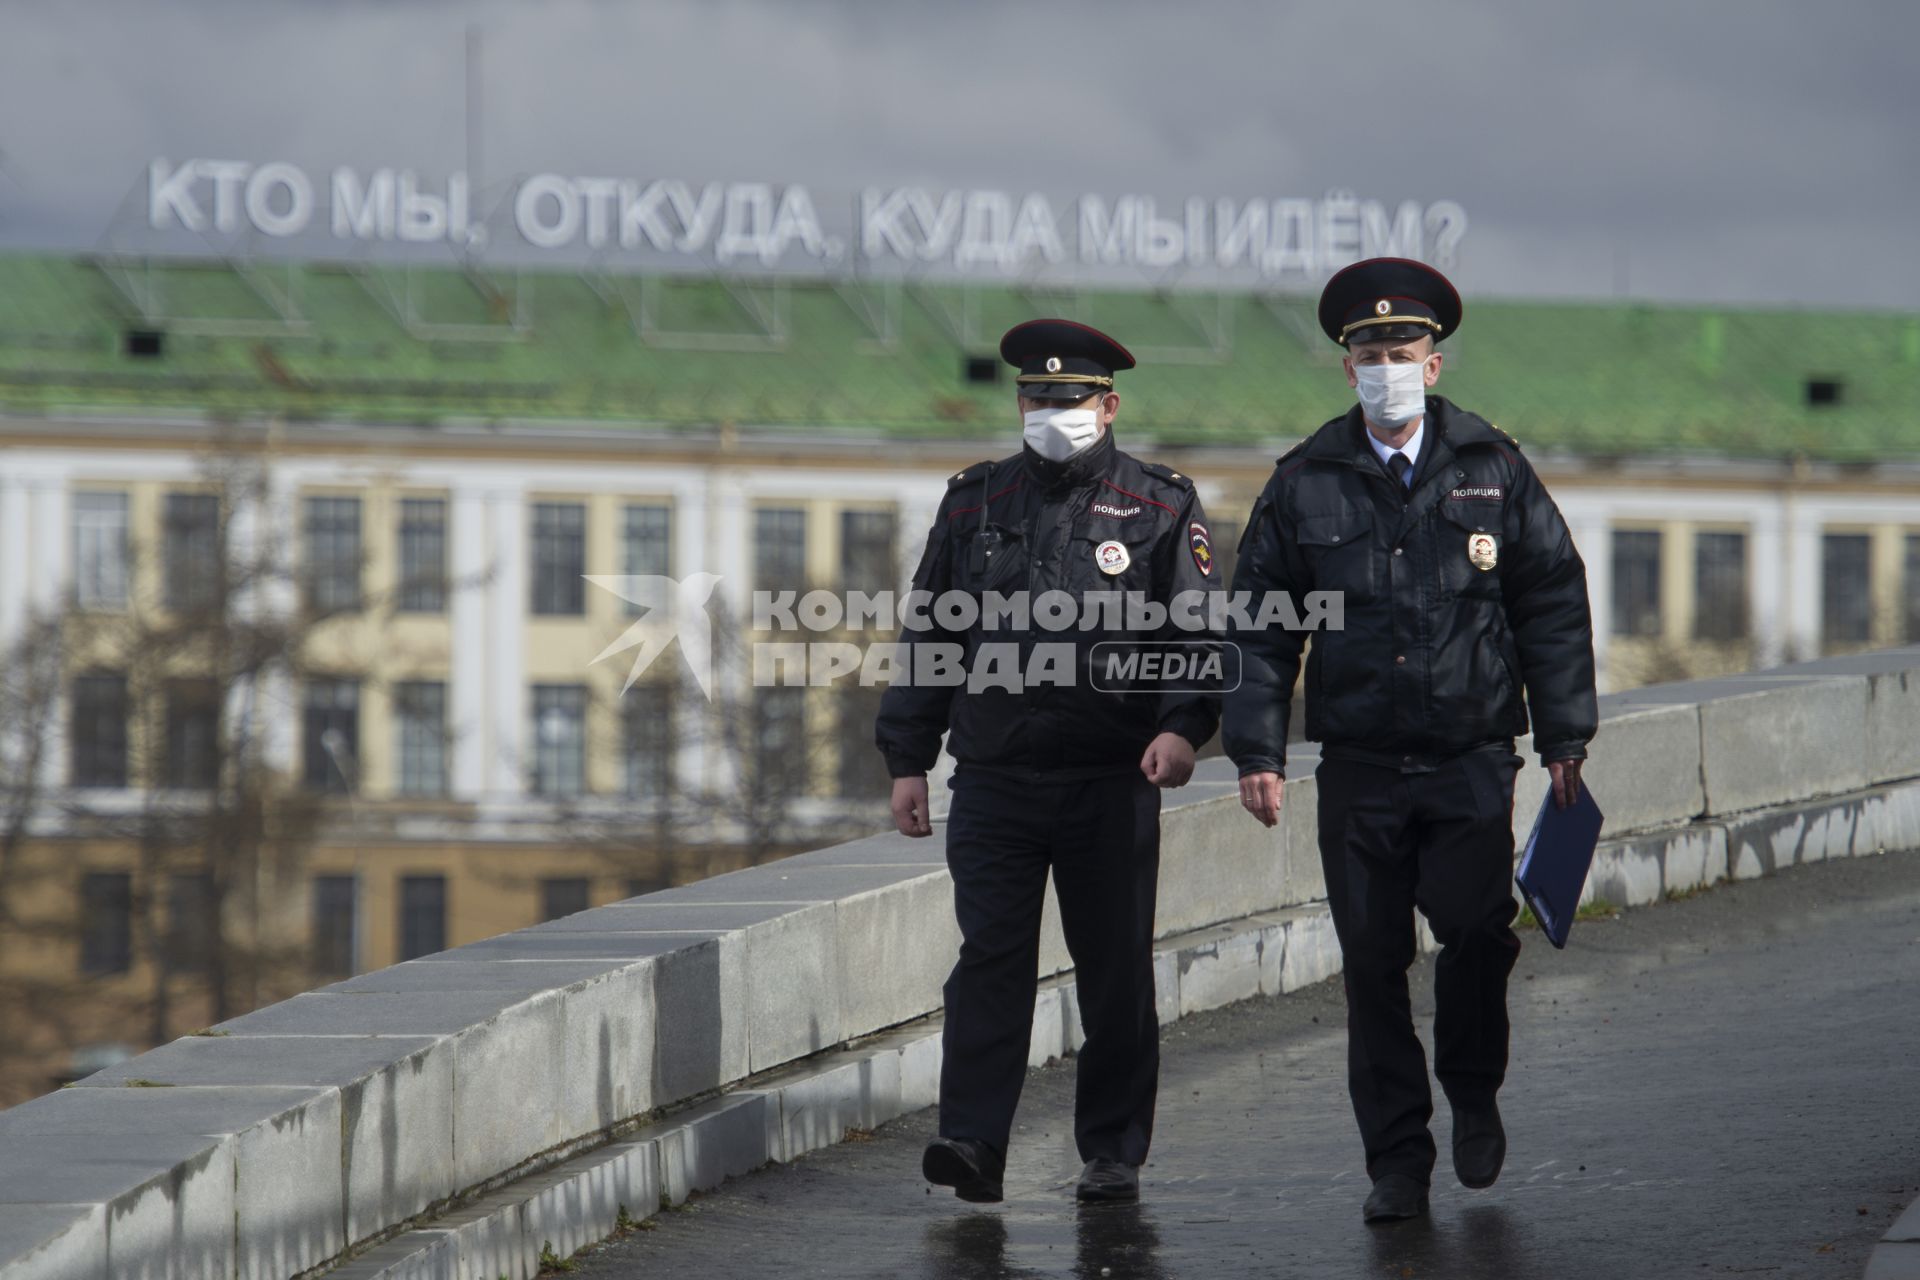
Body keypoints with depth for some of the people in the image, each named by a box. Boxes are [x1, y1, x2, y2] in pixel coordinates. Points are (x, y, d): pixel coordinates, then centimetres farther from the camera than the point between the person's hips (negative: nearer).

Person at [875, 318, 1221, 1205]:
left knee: (1114, 967, 4)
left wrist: (1182, 724, -18)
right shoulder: (974, 505, 11)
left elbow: (1198, 632, 0)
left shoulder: (1159, 508, 4)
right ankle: (972, 1145, -11)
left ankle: (1113, 1152, 13)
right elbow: (929, 635, 14)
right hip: (994, 777, 1)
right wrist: (906, 759, 9)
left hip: (1111, 783, -1)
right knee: (990, 957, -8)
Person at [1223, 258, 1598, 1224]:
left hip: (1472, 762, -1)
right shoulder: (1305, 484, 5)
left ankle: (1473, 1096, 14)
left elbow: (1553, 604, 9)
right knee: (1372, 963, 1)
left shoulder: (1493, 471, 6)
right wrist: (1257, 750, 1)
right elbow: (1258, 625, 9)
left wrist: (1563, 737, 4)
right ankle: (1396, 1162, 10)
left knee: (1475, 927, -13)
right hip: (1359, 770, 1)